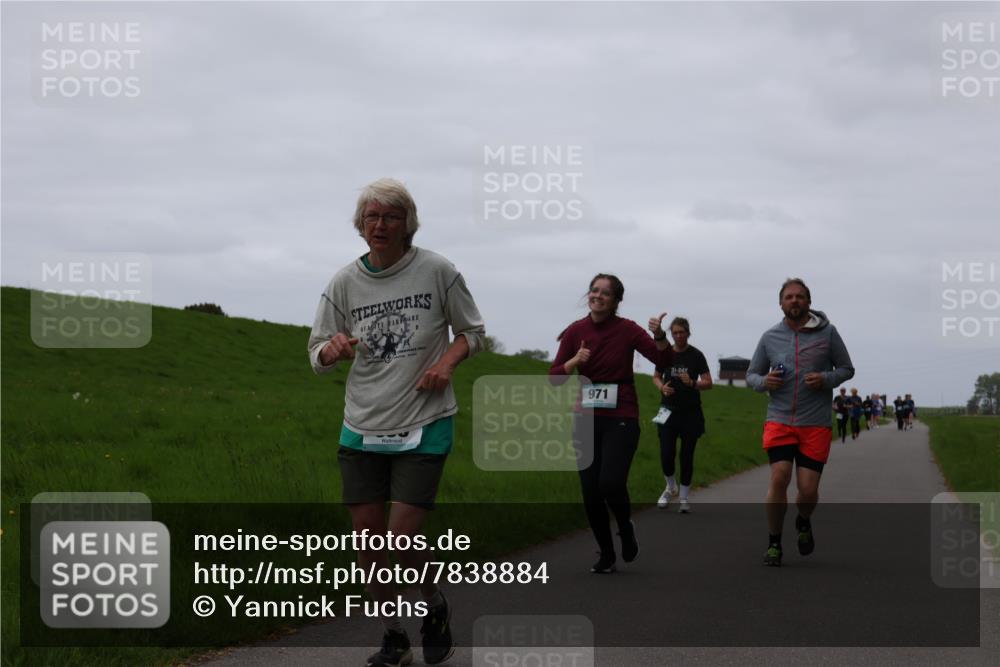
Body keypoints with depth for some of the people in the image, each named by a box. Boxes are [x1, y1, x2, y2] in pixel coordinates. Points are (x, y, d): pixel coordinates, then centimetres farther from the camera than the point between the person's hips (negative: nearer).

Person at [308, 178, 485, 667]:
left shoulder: (436, 271, -5)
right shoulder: (345, 282, 0)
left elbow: (473, 331, 7)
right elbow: (317, 357, 6)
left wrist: (449, 359, -14)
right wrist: (331, 350, -18)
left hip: (424, 426, -3)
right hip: (362, 428, 3)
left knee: (402, 536, -11)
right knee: (367, 537, 2)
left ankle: (434, 606, 19)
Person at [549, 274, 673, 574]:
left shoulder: (627, 330, -5)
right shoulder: (575, 332, 2)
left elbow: (665, 361, -10)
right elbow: (555, 377, 1)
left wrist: (659, 335, -27)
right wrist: (575, 360, -17)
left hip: (621, 419, -3)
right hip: (586, 420, 3)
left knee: (611, 482, -21)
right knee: (590, 492, 1)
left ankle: (626, 527, 11)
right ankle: (606, 554, 22)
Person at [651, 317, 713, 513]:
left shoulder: (696, 355, -3)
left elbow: (708, 383, -4)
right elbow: (656, 377, 17)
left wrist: (692, 383, -24)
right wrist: (662, 387, -6)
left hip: (691, 413, -1)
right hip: (668, 411, 2)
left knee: (687, 456, 2)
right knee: (666, 455, -5)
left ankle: (684, 498, 14)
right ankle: (671, 487, 23)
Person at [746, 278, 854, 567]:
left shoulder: (827, 332, 0)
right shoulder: (770, 337, 5)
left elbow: (847, 369, 8)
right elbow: (751, 375, 14)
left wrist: (826, 379, -12)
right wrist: (764, 381, -9)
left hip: (816, 424, 0)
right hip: (779, 421, 1)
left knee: (808, 489, -4)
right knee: (779, 477, -16)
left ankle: (804, 523, 32)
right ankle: (773, 543, 0)